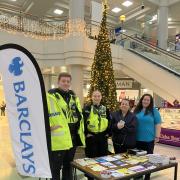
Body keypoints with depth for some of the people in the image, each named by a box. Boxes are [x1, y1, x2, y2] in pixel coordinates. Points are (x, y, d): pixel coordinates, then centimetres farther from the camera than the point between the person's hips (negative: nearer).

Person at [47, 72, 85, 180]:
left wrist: (80, 130, 17)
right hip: (58, 138, -7)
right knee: (56, 166, 7)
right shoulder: (51, 95, -10)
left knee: (68, 165, 22)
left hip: (73, 136, 7)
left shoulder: (74, 96, 14)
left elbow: (79, 114, 22)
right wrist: (49, 126, -19)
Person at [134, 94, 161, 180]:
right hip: (137, 139, 4)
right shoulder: (136, 110, 6)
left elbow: (158, 124, -5)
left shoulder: (154, 111, -4)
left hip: (149, 139, -3)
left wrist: (157, 136, -10)